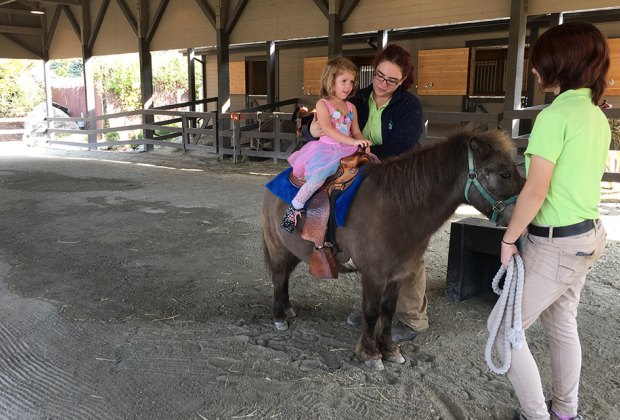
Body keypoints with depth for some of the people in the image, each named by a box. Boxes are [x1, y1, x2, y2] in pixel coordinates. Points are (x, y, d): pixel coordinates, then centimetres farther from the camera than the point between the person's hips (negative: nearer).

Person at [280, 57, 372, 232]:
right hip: (325, 149, -6)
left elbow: (356, 132, 15)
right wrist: (352, 141, -25)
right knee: (318, 177, -27)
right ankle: (294, 208, -12)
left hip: (346, 150, 6)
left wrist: (363, 144, -8)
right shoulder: (322, 104, -2)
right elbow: (327, 129, -16)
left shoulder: (351, 107, 17)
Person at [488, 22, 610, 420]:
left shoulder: (554, 115, -20)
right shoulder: (598, 116, 8)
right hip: (588, 235, 9)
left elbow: (535, 192, -23)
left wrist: (508, 240, -11)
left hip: (555, 246, -9)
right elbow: (576, 179, 13)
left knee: (503, 327, 4)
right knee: (562, 324, 22)